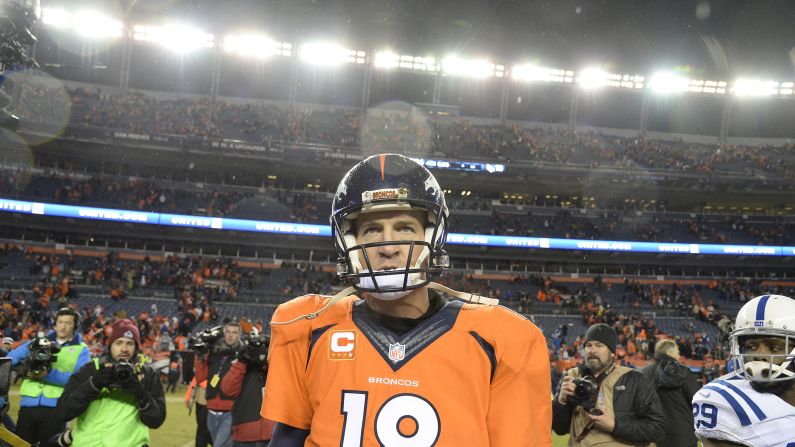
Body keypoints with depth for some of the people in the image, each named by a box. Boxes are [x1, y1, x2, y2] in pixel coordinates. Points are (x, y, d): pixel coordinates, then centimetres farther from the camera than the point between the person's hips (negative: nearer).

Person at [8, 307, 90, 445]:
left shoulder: (81, 349, 6)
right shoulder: (39, 342, 16)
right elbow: (11, 357, 4)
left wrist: (50, 374, -21)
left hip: (55, 407, -3)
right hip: (28, 404, 3)